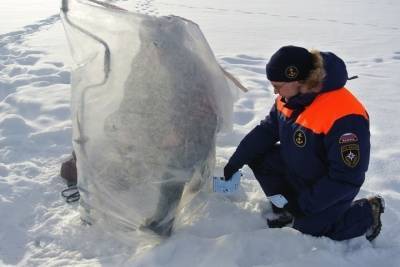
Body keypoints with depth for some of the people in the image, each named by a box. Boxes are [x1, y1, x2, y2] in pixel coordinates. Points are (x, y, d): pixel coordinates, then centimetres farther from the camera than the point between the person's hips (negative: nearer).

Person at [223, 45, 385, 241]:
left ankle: (367, 213, 12)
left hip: (331, 189, -7)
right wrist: (236, 162, -5)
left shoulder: (344, 117, -36)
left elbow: (346, 178, -29)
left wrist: (306, 204, -23)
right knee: (257, 155, -4)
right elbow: (266, 131, 1)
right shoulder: (289, 97, -12)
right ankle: (287, 209, 11)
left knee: (307, 230, -6)